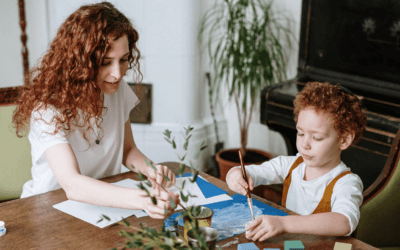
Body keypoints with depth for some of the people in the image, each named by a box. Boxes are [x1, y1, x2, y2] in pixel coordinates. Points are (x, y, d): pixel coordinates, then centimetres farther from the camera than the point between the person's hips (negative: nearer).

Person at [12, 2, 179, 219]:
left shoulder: (118, 90, -3)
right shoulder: (49, 107, -23)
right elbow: (72, 185, -35)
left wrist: (150, 170, -12)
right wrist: (143, 199, -49)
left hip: (106, 201, 5)